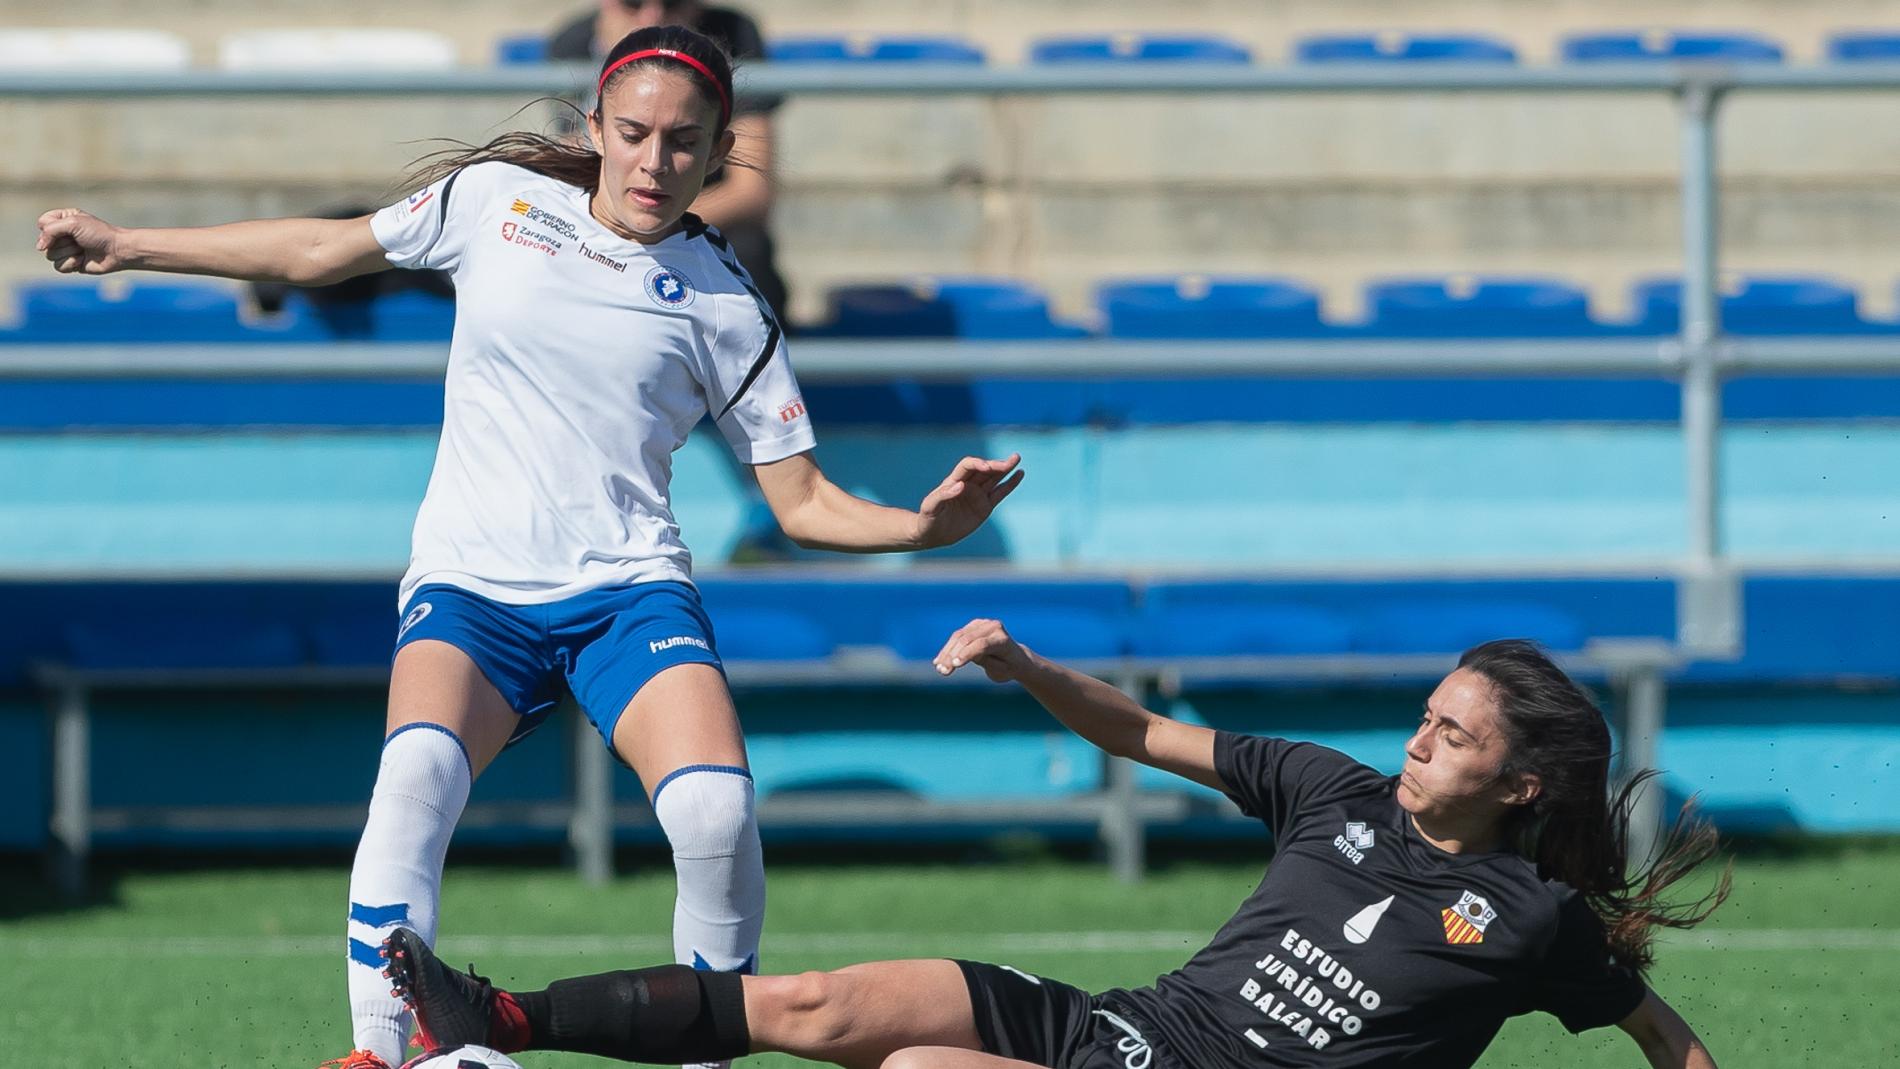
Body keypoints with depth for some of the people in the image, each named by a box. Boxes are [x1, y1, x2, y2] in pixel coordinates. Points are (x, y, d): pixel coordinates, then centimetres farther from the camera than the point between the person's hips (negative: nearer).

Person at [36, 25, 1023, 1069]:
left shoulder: (726, 306, 3)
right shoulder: (496, 198, 5)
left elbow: (802, 501, 7)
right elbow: (321, 250, 18)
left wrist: (923, 524, -12)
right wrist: (129, 246, 19)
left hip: (628, 589, 0)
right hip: (472, 585, 0)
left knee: (715, 808, -28)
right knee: (418, 771, -32)